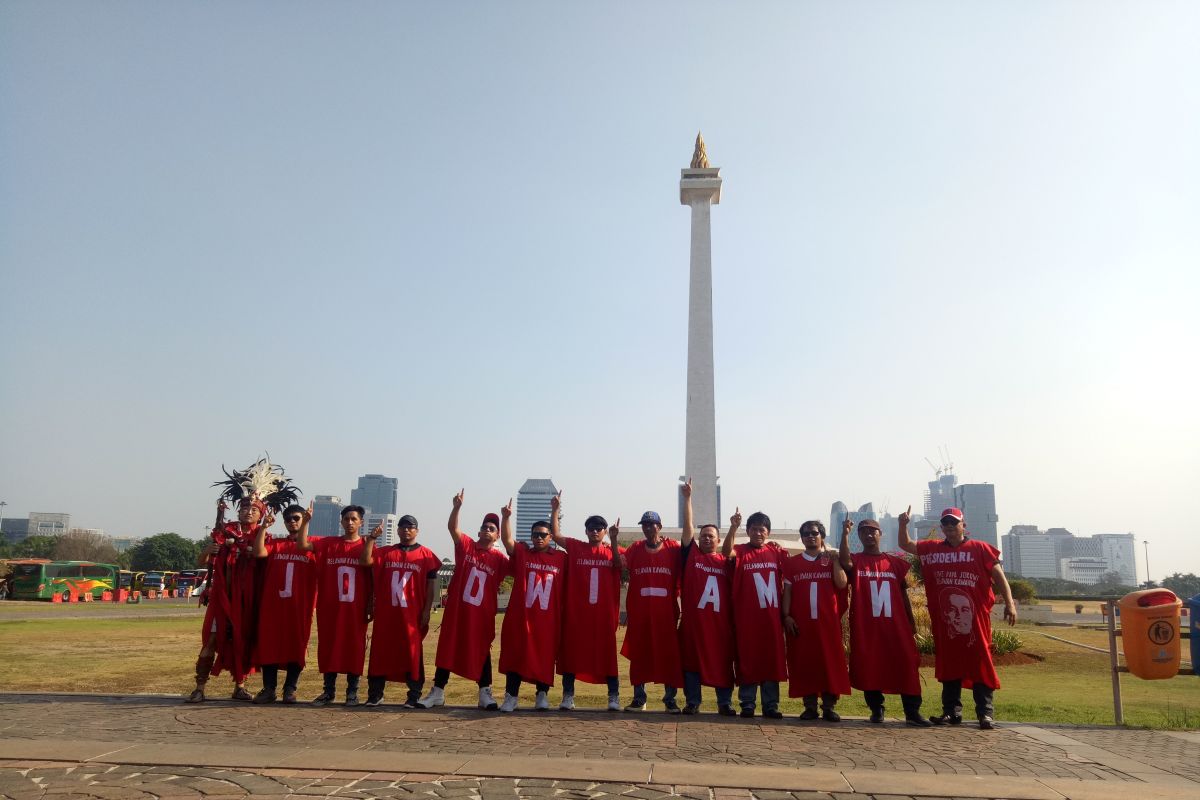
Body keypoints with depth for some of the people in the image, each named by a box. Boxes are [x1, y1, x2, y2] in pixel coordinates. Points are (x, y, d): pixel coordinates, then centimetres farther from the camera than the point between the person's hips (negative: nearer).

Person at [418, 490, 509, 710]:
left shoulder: (499, 558, -1)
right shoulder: (466, 545, 2)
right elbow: (452, 527, -11)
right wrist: (457, 507, -28)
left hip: (483, 613, -1)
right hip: (456, 609, 1)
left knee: (482, 652, 7)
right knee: (447, 649, 8)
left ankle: (485, 694, 15)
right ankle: (437, 692, 19)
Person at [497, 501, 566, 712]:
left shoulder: (561, 558, 5)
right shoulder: (521, 553, 5)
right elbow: (507, 539, -11)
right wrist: (506, 517, -26)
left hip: (549, 619, 0)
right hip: (519, 617, 0)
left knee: (545, 658, 6)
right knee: (515, 656, 3)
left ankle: (542, 695, 20)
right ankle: (511, 697, 11)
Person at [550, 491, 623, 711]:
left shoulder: (613, 551, 9)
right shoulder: (575, 547, 8)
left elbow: (619, 565, -11)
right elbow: (555, 534, -3)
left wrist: (613, 540, -18)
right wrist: (555, 510, -11)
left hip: (604, 612, 0)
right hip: (576, 611, 1)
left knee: (607, 653, 3)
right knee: (570, 652, 4)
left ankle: (614, 697, 10)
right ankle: (568, 697, 14)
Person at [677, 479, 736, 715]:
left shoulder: (726, 561, 11)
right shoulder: (691, 554, 7)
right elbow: (688, 526, 1)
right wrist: (687, 497, -6)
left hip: (721, 621, 1)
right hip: (692, 618, -1)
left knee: (722, 662, 6)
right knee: (691, 660, 5)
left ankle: (725, 703, 16)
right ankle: (692, 702, 15)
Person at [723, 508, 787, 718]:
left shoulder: (776, 551, 7)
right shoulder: (741, 551, -1)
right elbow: (726, 552, -23)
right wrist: (733, 527, -37)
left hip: (771, 616, 2)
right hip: (746, 616, -2)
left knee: (772, 659, 6)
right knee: (747, 660, 3)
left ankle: (771, 705, 15)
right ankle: (747, 704, 12)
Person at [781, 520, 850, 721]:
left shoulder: (832, 560, 9)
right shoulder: (792, 563, 10)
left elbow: (841, 584, -6)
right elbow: (787, 591, 6)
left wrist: (835, 560, -12)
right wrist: (786, 616, -4)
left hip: (828, 621, 0)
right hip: (800, 622, 0)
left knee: (830, 662, -1)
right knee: (803, 662, 1)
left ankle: (829, 706, 7)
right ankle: (810, 706, 9)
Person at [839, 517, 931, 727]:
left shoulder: (895, 562, 11)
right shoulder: (855, 562, 5)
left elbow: (903, 593, 14)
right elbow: (844, 561, -20)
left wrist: (911, 621, 12)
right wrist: (845, 533, -26)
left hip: (895, 624, 1)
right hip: (865, 626, -1)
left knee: (906, 665, -5)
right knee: (869, 668, 2)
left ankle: (912, 711, -1)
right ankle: (876, 710, 14)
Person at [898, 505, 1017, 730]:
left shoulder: (980, 548, 0)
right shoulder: (932, 549, 10)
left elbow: (998, 576, 0)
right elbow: (905, 545, 18)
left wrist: (1009, 603, -8)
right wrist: (903, 524, 1)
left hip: (975, 619, -3)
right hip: (944, 620, 4)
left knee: (980, 664, 0)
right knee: (948, 665, 8)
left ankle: (985, 714, 5)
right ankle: (951, 711, 17)